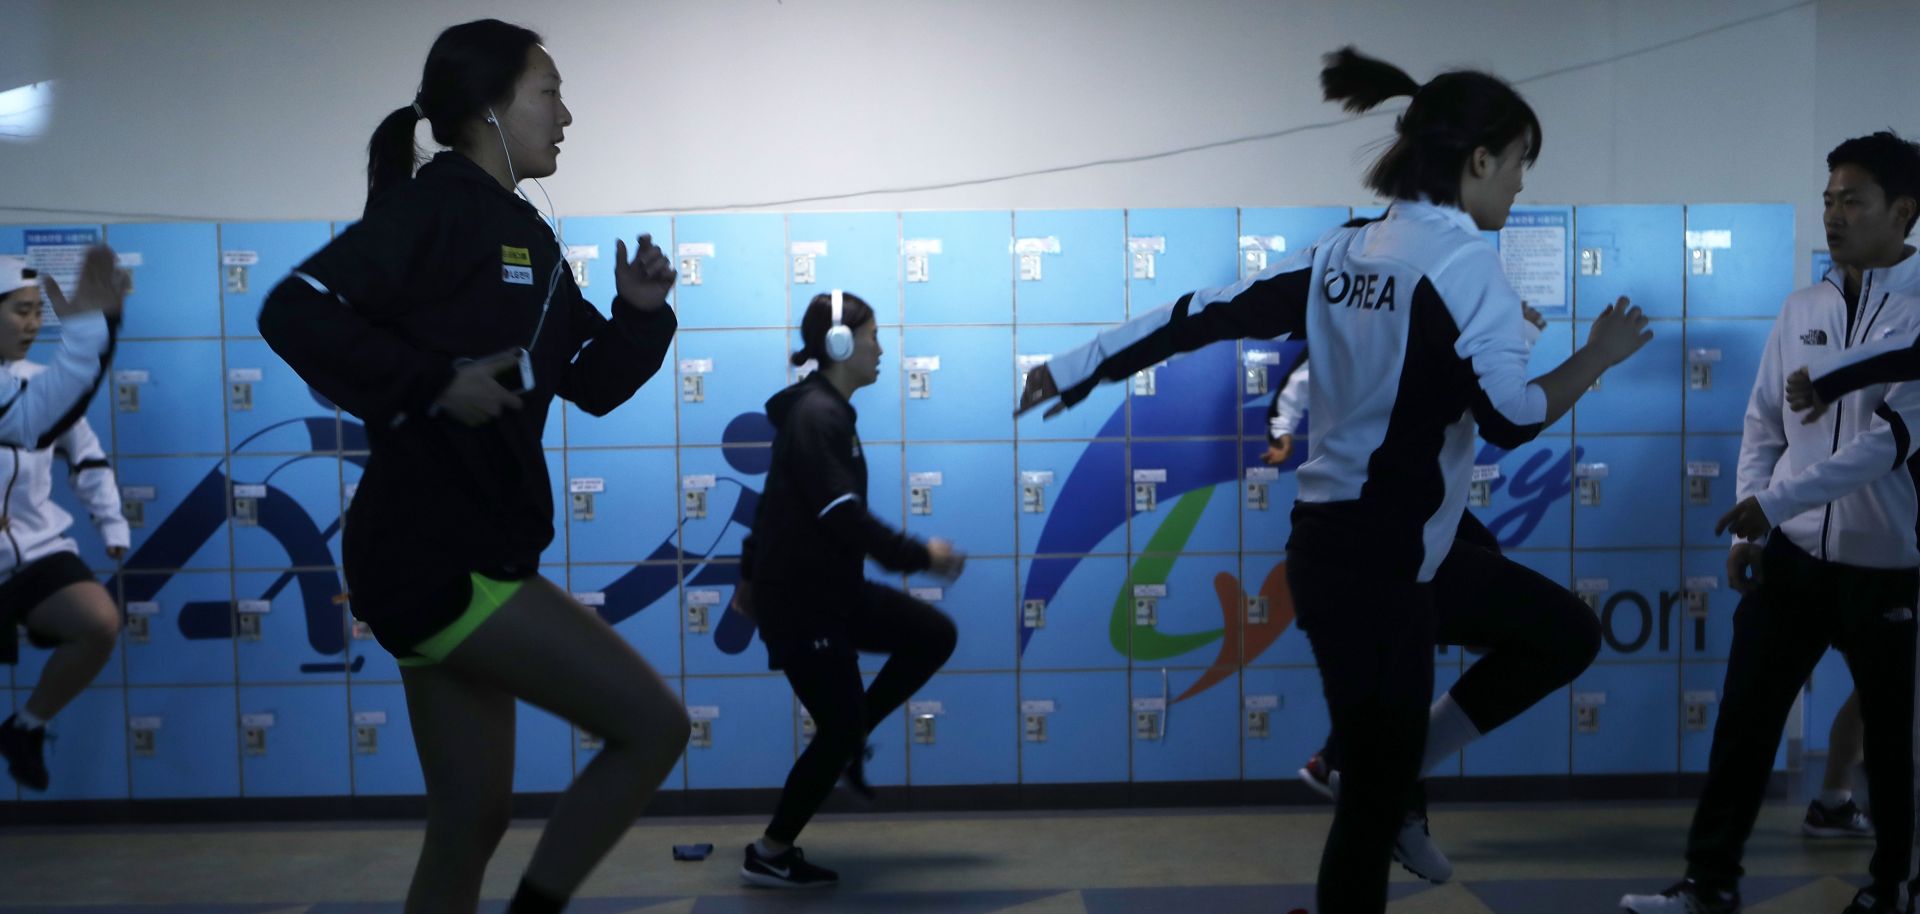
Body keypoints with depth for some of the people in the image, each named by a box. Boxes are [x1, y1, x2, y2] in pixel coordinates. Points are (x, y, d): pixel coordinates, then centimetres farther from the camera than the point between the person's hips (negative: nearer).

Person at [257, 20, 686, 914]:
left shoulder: (527, 237, 17)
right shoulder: (437, 207, -10)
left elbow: (596, 383, 18)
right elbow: (293, 313, -21)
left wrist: (641, 313, 2)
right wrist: (434, 385, -22)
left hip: (466, 553, 9)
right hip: (432, 552, -9)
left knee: (471, 818, 13)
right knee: (654, 723, -9)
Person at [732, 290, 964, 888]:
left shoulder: (823, 411, 12)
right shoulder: (817, 415, -19)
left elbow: (778, 500, 20)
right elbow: (844, 517, -26)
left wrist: (751, 574, 26)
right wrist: (919, 556, -20)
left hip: (827, 590, 9)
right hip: (800, 602, -9)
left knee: (934, 635, 9)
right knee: (841, 729, -1)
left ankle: (847, 735, 18)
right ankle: (769, 856, 12)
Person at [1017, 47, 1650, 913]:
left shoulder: (1344, 252, 9)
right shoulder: (1463, 260, -12)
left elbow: (1208, 314, 9)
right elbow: (1509, 418, -19)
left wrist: (1072, 370, 13)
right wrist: (1598, 356, -2)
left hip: (1334, 543, 8)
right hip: (1378, 563, -8)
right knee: (1372, 805, 3)